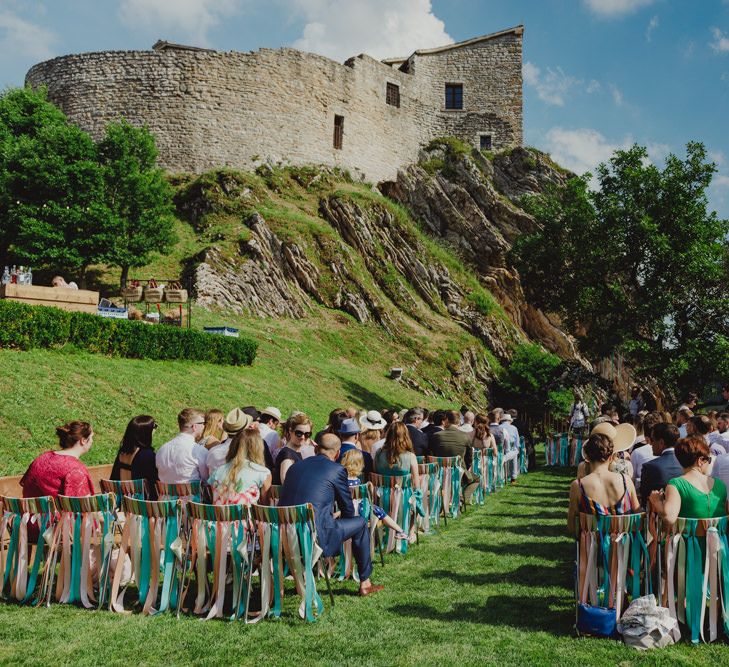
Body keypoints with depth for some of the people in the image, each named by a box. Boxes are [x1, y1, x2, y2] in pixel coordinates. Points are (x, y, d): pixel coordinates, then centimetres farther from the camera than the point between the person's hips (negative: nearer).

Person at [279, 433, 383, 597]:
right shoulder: (337, 470, -1)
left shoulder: (295, 466, 15)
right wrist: (336, 517, 32)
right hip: (315, 536, -6)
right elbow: (348, 510, 7)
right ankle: (365, 584, 23)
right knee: (360, 524, 15)